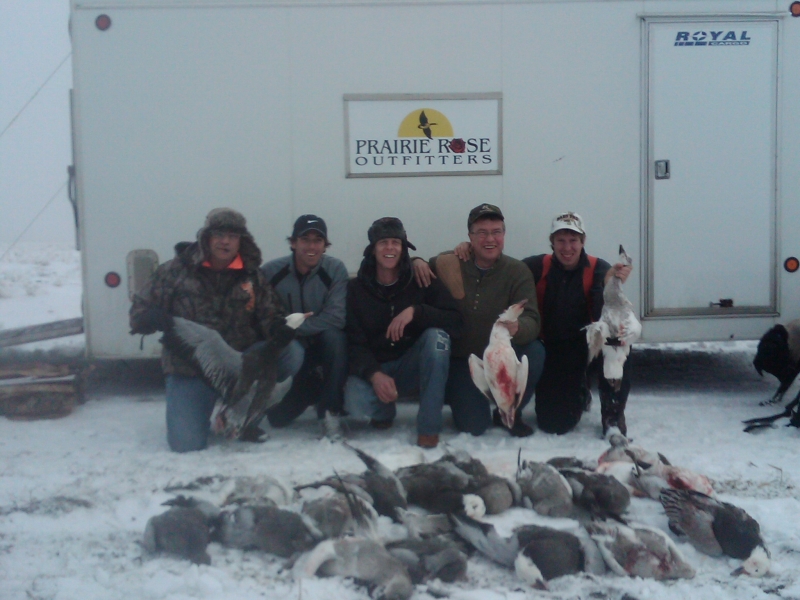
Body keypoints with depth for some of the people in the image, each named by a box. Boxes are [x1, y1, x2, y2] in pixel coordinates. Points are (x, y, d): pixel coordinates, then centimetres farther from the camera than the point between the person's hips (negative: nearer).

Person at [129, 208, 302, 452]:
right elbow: (142, 308, -1)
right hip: (189, 367, -2)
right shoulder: (177, 270, -4)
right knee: (186, 444, -18)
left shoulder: (252, 276, 3)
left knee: (291, 354, -22)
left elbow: (270, 320, 5)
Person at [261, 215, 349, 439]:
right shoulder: (271, 271, -11)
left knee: (334, 336, -35)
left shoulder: (335, 269, -13)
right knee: (277, 418, -16)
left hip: (323, 345, 0)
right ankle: (311, 388, 18)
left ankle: (331, 411, -17)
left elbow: (335, 318, -22)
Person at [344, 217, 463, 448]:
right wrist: (374, 374, -28)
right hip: (373, 368, 0)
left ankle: (429, 426, -25)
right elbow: (355, 343, -9)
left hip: (412, 366, 1)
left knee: (437, 334, -31)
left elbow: (456, 323, -17)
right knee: (355, 403, -34)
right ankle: (384, 411, 7)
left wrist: (415, 311, -32)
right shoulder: (357, 288, -4)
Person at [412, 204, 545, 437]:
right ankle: (453, 390, 21)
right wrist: (416, 261, -17)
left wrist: (517, 327, -47)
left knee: (534, 352, -30)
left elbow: (532, 321, -22)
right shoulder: (450, 263, -8)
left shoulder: (517, 271, -11)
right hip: (462, 358, 0)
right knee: (473, 426, -16)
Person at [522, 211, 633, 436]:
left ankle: (612, 413, -13)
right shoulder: (537, 267, -8)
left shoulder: (598, 269, -11)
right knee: (554, 423, -12)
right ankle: (579, 392, 27)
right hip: (553, 349, 1)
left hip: (587, 342, -1)